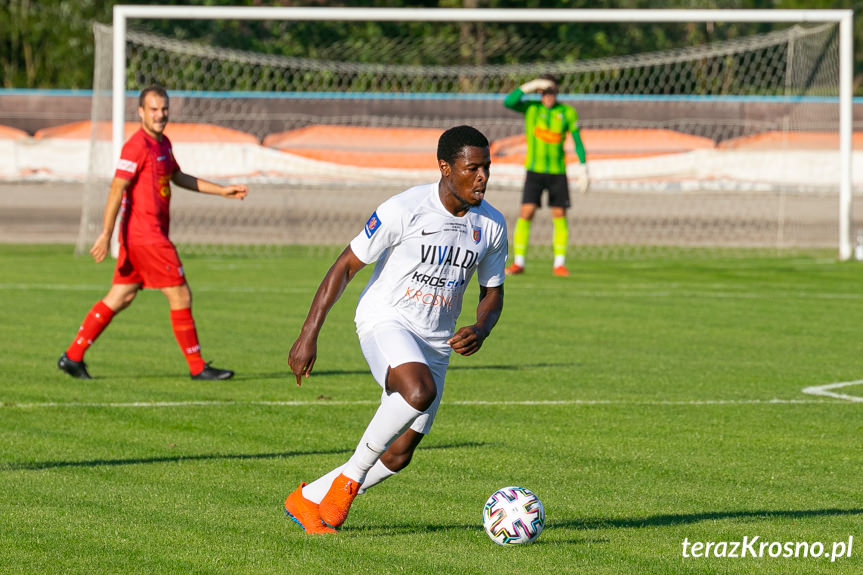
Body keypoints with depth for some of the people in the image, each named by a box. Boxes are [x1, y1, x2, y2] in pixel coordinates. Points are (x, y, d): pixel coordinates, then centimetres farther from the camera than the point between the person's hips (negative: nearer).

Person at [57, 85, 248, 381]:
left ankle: (73, 356, 13)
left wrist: (222, 190, 28)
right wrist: (106, 234, -23)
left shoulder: (163, 143, 15)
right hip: (145, 235, -10)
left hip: (153, 233, 10)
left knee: (120, 298, 11)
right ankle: (197, 367, 3)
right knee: (181, 297, -4)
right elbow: (117, 189, -19)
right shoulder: (137, 146, -15)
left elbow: (178, 177, 30)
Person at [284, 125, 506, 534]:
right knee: (420, 391, -37)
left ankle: (309, 499, 24)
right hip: (386, 323, -6)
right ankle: (350, 476, -18)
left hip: (436, 343, 6)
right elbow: (344, 267, -10)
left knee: (398, 456, 3)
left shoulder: (492, 225, 1)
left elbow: (492, 293, 14)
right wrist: (309, 335, -15)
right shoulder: (405, 210, -15)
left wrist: (480, 331, -9)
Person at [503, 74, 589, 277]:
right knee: (526, 213, -10)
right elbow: (509, 102, -17)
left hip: (558, 172, 1)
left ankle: (559, 263, 8)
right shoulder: (531, 108, 1)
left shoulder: (567, 113, 2)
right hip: (534, 170, -1)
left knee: (560, 215, 0)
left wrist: (583, 169, -2)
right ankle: (518, 262, -6)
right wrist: (530, 86, -22)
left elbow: (577, 141, 5)